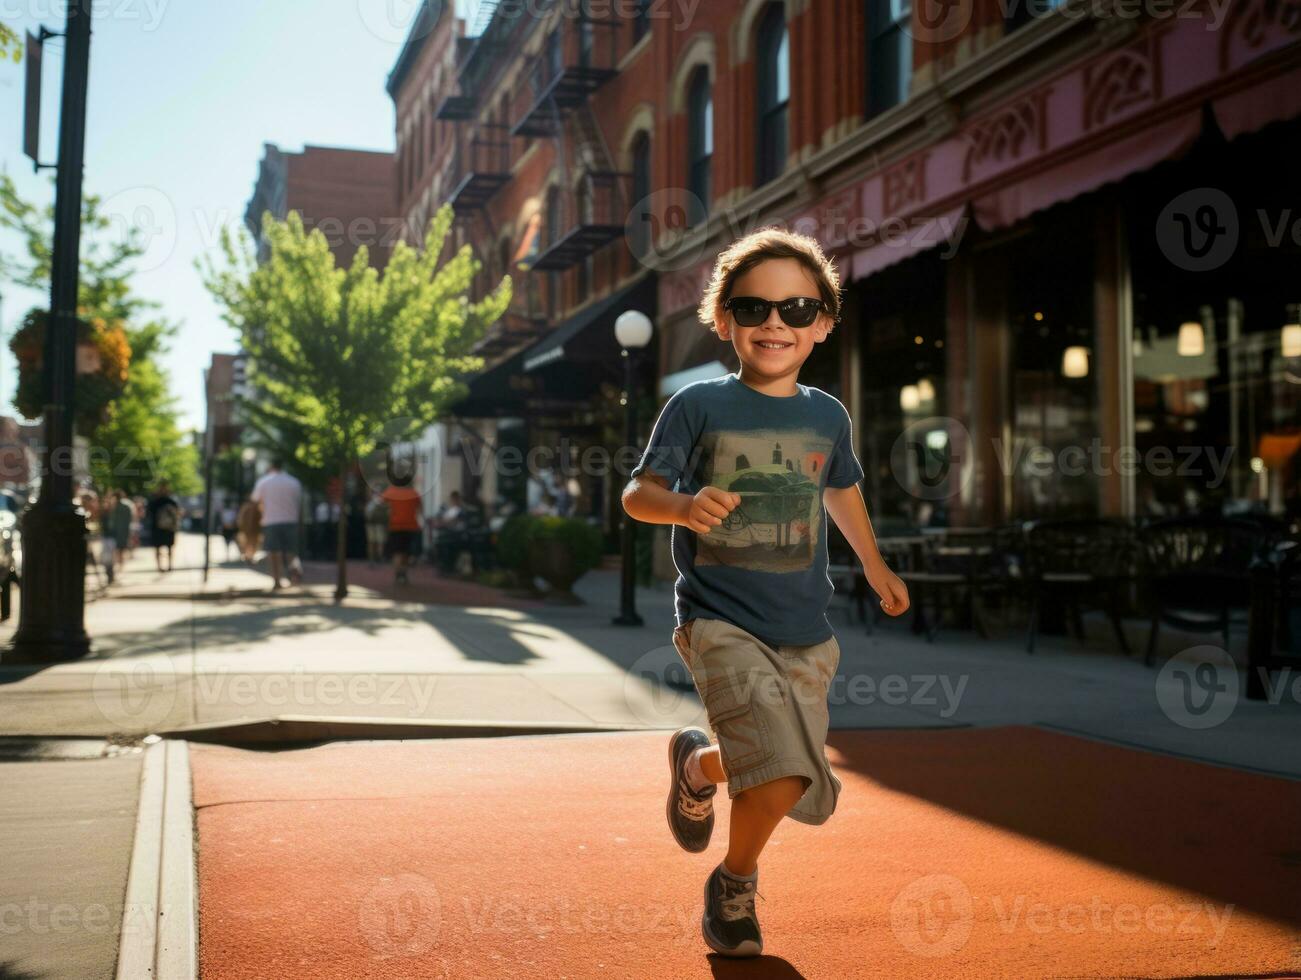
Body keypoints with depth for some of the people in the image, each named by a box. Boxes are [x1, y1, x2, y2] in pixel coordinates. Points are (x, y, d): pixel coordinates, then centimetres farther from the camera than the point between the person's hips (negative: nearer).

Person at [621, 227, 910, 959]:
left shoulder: (828, 416, 7)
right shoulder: (699, 406, -5)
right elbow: (638, 493, -7)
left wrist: (877, 568, 37)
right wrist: (683, 504, -30)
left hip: (806, 633, 5)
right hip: (721, 622, -5)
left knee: (802, 788, 7)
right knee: (782, 777, -20)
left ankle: (698, 764, 39)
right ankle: (735, 884, 13)